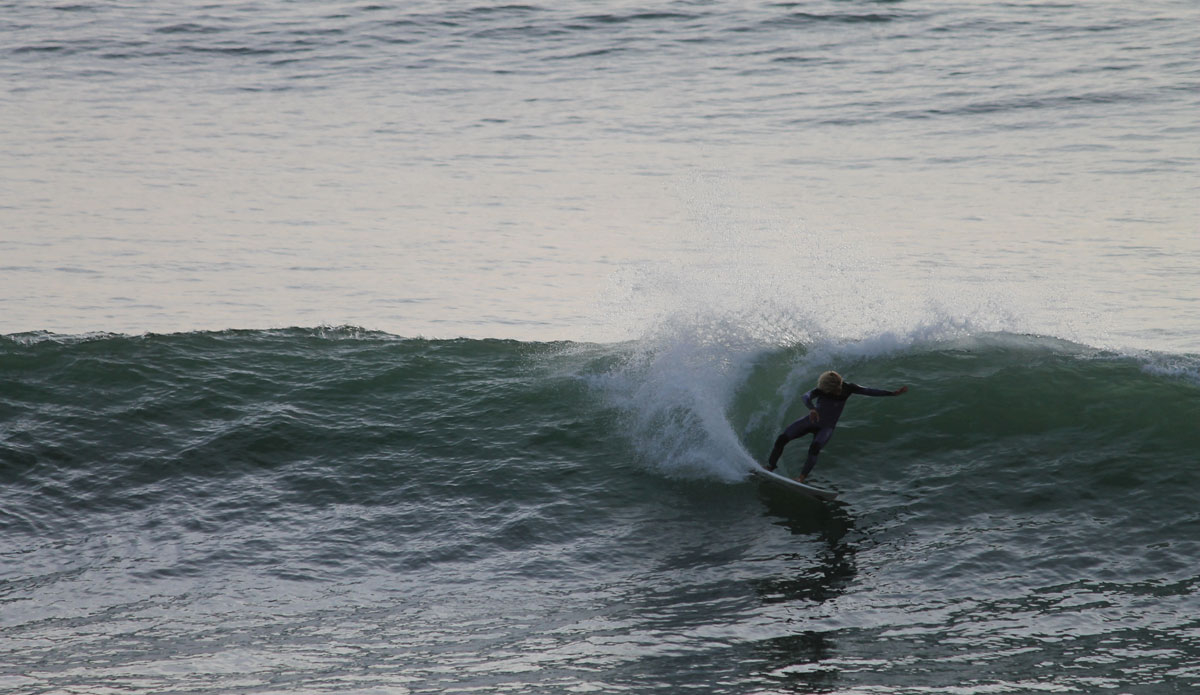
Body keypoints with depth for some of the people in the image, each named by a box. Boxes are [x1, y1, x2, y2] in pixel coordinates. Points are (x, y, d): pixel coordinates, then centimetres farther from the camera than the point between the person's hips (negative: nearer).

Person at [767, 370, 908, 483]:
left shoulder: (847, 388, -14)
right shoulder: (821, 391, -22)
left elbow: (869, 391, -9)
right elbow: (807, 396, -41)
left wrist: (893, 393, -12)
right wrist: (812, 409, -63)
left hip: (826, 428, 0)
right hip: (810, 421, 0)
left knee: (814, 448, -30)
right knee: (782, 439, -10)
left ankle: (802, 478, -28)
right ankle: (769, 468, 5)